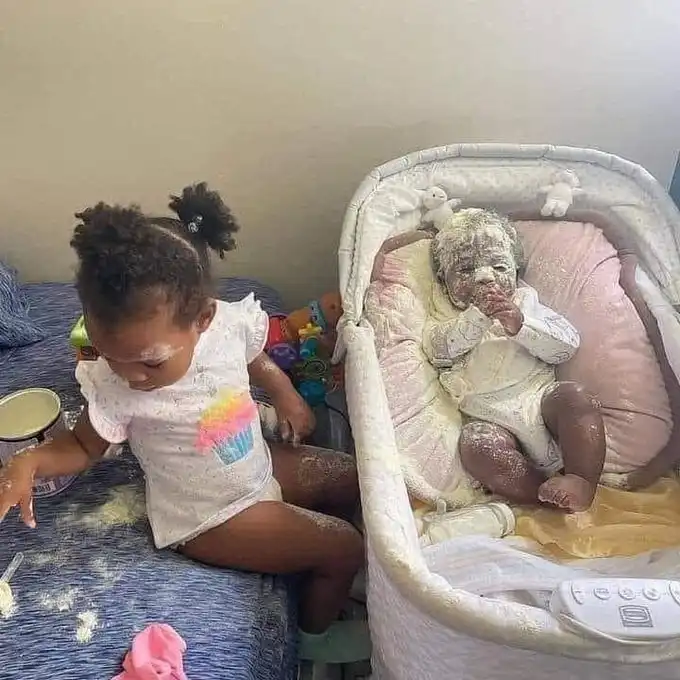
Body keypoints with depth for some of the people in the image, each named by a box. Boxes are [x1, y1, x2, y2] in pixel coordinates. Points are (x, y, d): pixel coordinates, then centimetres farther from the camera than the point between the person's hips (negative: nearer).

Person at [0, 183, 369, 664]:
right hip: (211, 516, -5)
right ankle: (317, 634, 26)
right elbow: (83, 447, -9)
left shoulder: (231, 321, -20)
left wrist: (284, 392, -6)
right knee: (344, 549, -6)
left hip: (261, 464, 5)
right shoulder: (112, 389, -28)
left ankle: (328, 577, 39)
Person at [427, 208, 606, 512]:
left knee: (575, 396, -28)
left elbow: (567, 344, 6)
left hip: (540, 397, 1)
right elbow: (440, 350, -5)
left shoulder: (527, 306, 21)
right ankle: (549, 495, -29)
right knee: (475, 444, -30)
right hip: (492, 418, -1)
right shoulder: (449, 327, 20)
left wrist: (521, 326, -10)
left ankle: (583, 482, -27)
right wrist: (478, 316, -17)